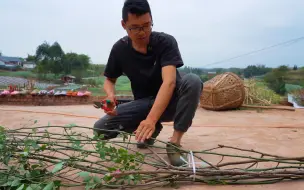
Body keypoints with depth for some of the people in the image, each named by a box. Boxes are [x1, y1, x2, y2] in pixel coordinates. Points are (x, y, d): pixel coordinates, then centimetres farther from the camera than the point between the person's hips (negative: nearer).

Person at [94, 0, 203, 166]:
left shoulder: (166, 42, -18)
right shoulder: (119, 49, -8)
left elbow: (169, 82, -33)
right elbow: (109, 80, 6)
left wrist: (151, 119, -46)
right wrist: (111, 96, -19)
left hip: (171, 101, -2)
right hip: (144, 104, 3)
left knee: (192, 81, -34)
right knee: (101, 127, -17)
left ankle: (175, 141, -22)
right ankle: (153, 130, 6)